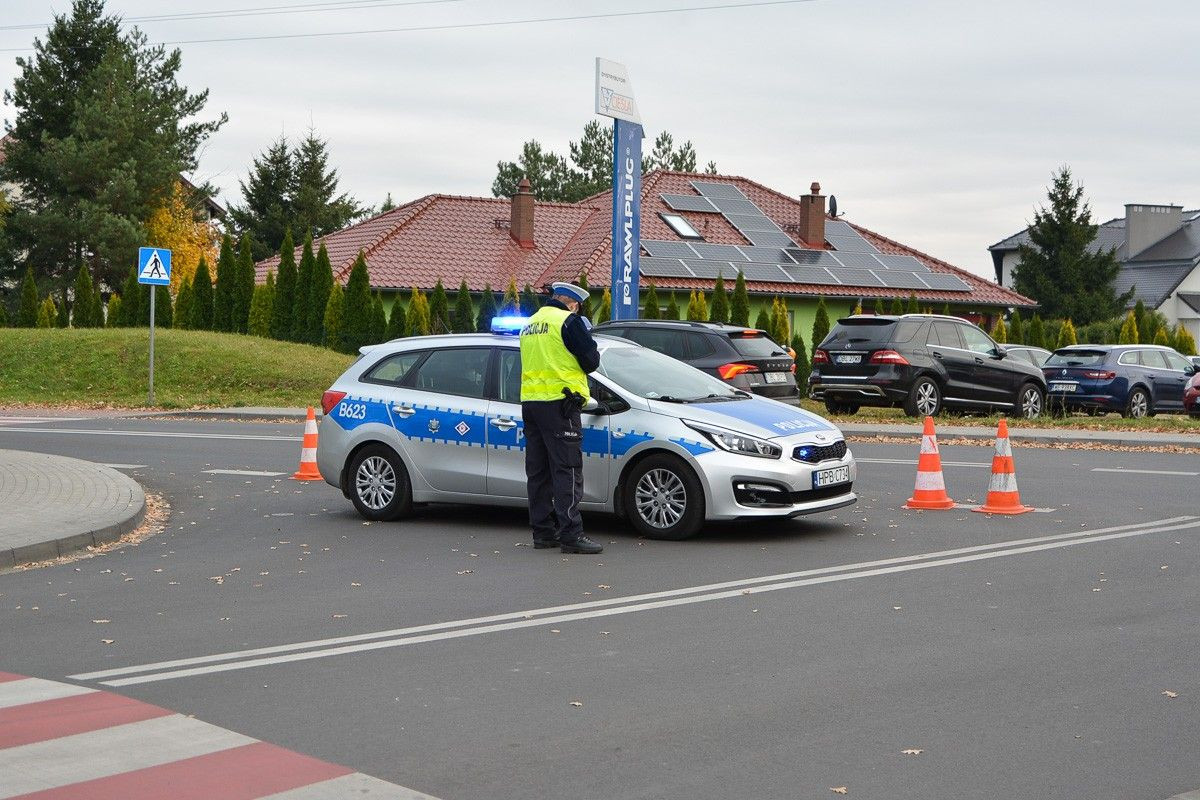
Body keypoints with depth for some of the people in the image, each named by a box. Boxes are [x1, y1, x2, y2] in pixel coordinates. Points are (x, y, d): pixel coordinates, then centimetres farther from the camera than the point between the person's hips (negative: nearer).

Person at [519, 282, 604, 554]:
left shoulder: (530, 324, 19)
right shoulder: (568, 321, -7)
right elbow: (591, 360, -6)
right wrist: (587, 338, 12)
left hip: (529, 401, 8)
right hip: (558, 401, -8)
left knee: (538, 470, 10)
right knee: (567, 469, -9)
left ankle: (543, 531, 13)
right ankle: (570, 534, -13)